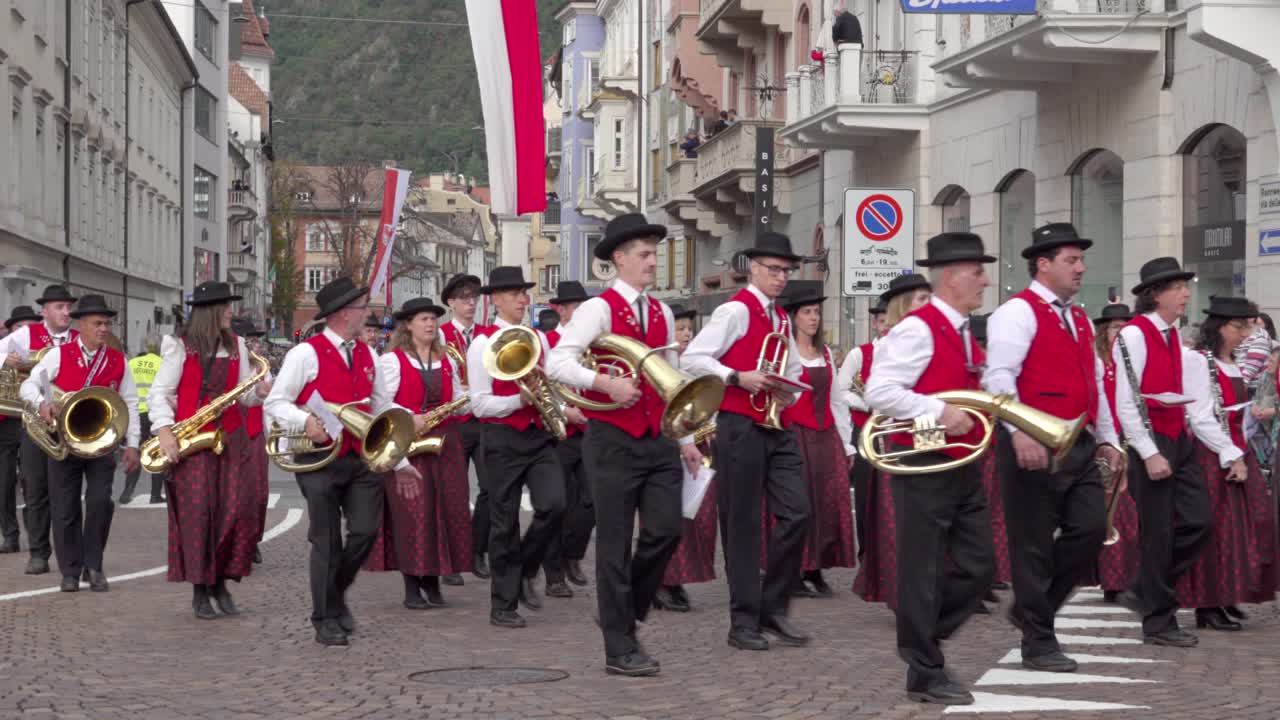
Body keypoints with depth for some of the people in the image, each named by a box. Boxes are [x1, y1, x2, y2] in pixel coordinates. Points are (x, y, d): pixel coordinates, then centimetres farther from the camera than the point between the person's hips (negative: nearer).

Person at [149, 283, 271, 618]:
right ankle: (200, 590, 3)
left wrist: (259, 392, -9)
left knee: (241, 507, -4)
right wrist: (164, 430, -17)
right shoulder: (181, 347, -3)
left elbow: (243, 394, 13)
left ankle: (221, 581, 11)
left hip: (231, 438, 4)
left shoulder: (236, 346, 12)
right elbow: (160, 392, -4)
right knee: (197, 511, -6)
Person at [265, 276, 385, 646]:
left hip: (363, 459, 5)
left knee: (365, 531, -2)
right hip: (320, 459, -5)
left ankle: (336, 593, 24)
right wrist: (306, 422, -24)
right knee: (326, 541, 0)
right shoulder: (306, 353, -7)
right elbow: (275, 403, -7)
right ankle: (326, 619, 11)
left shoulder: (367, 356, 13)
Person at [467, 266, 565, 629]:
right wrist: (520, 399, -22)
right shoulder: (483, 344, -5)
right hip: (503, 439, -4)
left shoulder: (538, 338, 11)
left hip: (540, 435, 4)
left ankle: (525, 571, 11)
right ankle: (503, 605, 12)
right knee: (504, 523, 2)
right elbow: (480, 404, -10)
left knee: (553, 506, -15)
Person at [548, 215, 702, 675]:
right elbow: (557, 363, -18)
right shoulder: (599, 309, -7)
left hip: (658, 440, 6)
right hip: (613, 441, -6)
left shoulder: (662, 313, 13)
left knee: (666, 530, -2)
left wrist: (686, 439, 19)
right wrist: (606, 383, -29)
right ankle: (620, 650, 5)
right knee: (615, 545, 0)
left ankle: (626, 613, 22)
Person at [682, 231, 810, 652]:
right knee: (743, 524, -1)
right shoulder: (736, 311, -8)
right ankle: (744, 622, 7)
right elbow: (692, 359, -15)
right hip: (739, 426, -7)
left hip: (776, 427, 7)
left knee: (796, 513, -1)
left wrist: (789, 393, 8)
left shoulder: (782, 320, 17)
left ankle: (774, 608, 11)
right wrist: (739, 377, -23)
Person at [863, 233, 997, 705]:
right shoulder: (918, 329, -14)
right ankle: (925, 675, 9)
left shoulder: (964, 334, 15)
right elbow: (879, 392, -22)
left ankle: (920, 638, 26)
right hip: (925, 467, -9)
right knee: (923, 572, 0)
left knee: (978, 569, 10)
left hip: (964, 467, 9)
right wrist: (939, 413, -25)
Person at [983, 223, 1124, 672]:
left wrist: (1107, 438, 17)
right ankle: (1038, 644, 8)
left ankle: (1030, 608, 20)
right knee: (1034, 545, 0)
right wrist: (1020, 432, -29)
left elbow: (1096, 385, 24)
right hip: (1034, 448, -8)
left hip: (1079, 447, 8)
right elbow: (999, 376, -19)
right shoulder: (1019, 312, -8)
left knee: (1090, 529, 1)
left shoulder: (1079, 320, 19)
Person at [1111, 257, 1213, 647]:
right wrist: (1149, 454, -19)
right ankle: (1159, 623, 10)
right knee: (1159, 533, -1)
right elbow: (1125, 403, -17)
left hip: (1180, 440, 8)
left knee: (1198, 523, 4)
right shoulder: (1134, 334, -14)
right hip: (1152, 441, -8)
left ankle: (1144, 592, 19)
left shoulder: (1173, 335, 12)